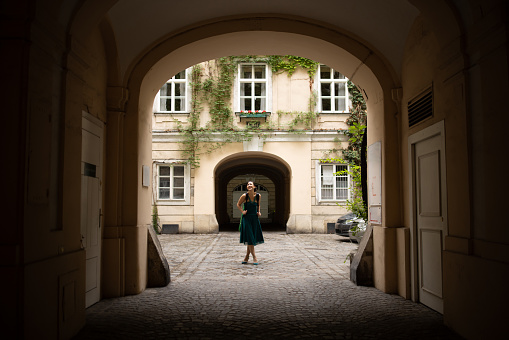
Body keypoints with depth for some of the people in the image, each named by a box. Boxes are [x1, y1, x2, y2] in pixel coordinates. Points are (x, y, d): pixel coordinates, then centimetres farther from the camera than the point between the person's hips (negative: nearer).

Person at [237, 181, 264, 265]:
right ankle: (254, 257, -1)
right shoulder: (244, 196, -10)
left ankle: (247, 257, 19)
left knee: (253, 238, 5)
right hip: (246, 218, -3)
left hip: (255, 218, 3)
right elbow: (238, 204, 6)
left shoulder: (258, 196, -2)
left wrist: (259, 212, 3)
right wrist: (242, 211, -7)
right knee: (249, 238, -7)